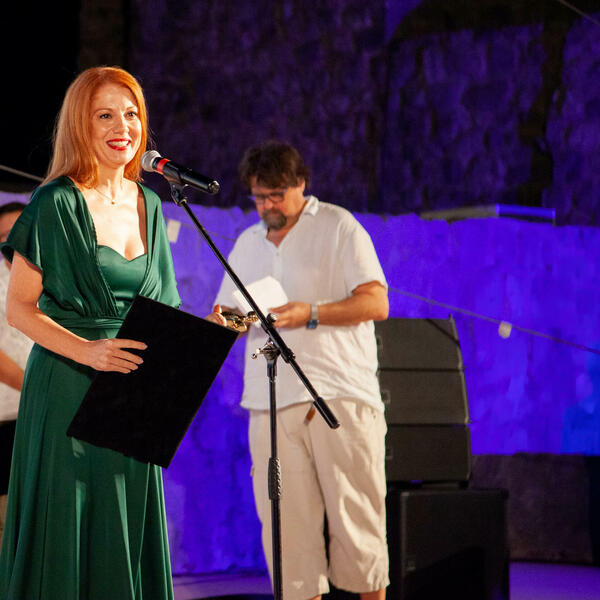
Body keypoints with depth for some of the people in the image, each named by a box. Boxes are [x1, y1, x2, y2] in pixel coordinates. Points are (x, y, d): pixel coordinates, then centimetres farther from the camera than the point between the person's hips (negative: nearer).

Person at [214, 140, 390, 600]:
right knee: (285, 521, -2)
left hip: (342, 394, -4)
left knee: (355, 514, -5)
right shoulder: (247, 244, 21)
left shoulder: (339, 227, 4)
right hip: (271, 402, 4)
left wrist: (310, 314, -15)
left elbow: (376, 304, -4)